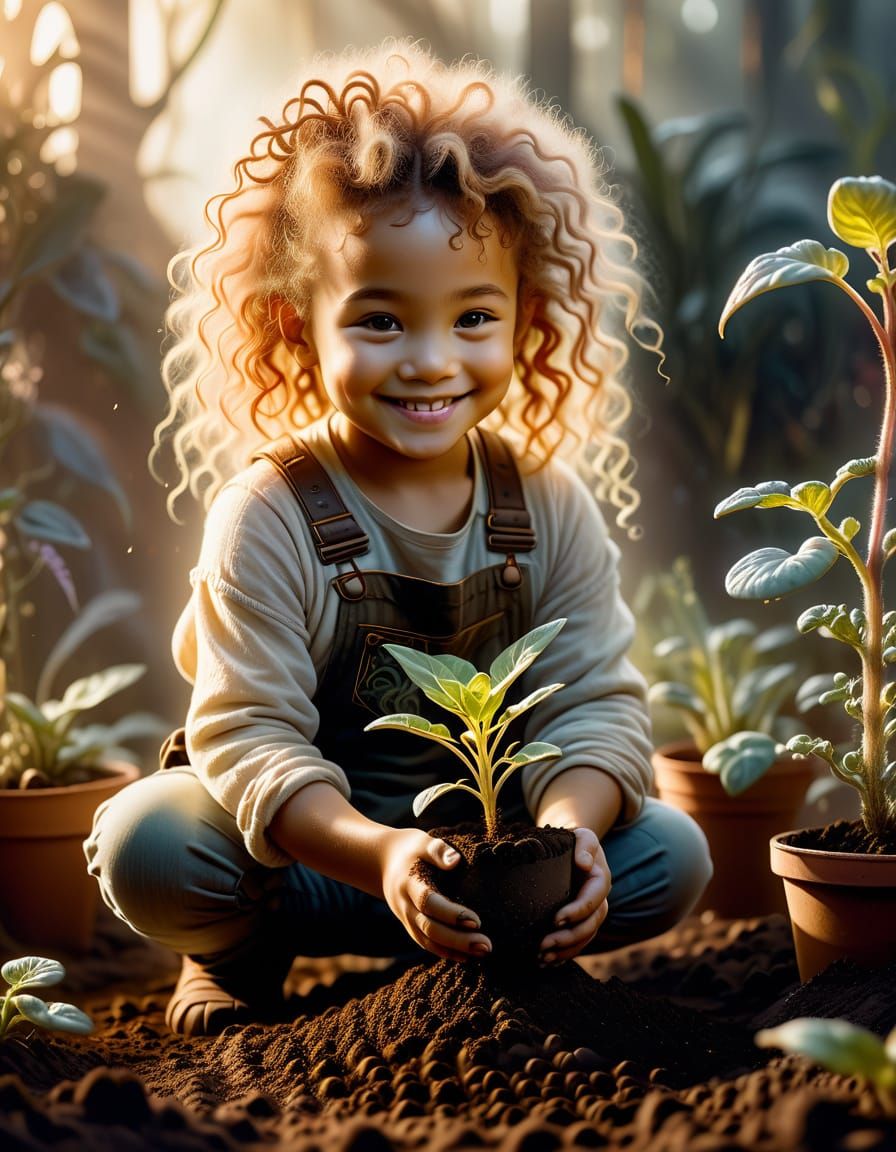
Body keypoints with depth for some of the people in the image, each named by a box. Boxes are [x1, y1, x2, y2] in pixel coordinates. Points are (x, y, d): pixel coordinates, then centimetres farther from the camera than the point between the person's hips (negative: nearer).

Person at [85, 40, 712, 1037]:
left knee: (671, 856, -15)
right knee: (143, 842, -29)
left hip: (493, 838, 3)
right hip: (308, 837, -2)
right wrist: (382, 855, -40)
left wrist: (568, 824, -30)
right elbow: (250, 735, -23)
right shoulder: (268, 515, -19)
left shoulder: (550, 506, -7)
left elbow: (596, 703, -7)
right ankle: (247, 946, 5)